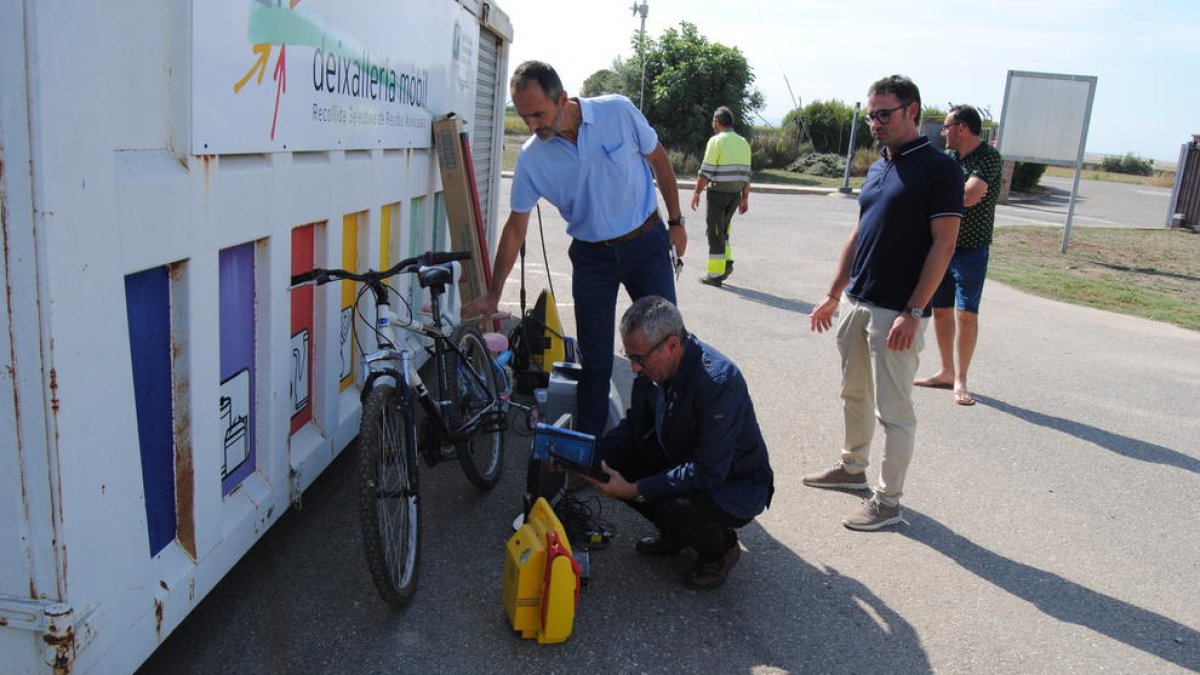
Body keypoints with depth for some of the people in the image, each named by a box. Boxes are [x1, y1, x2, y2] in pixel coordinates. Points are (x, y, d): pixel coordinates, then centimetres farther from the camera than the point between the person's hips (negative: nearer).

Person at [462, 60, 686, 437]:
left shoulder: (618, 112, -16)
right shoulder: (531, 158, -12)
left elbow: (658, 160, -1)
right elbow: (516, 226, -4)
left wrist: (676, 222, 4)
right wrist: (492, 295, -3)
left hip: (646, 244, 0)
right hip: (592, 256, 1)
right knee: (594, 359, 3)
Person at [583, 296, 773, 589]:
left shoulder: (719, 381, -34)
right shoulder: (652, 367, -11)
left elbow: (708, 473, -32)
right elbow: (633, 425, 3)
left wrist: (636, 490, -34)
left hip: (736, 485, -7)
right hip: (680, 463, 8)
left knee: (673, 510, -34)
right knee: (611, 463, -9)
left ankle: (722, 547, 1)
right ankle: (675, 533, 12)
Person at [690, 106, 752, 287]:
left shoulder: (716, 141, -10)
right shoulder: (743, 142, 9)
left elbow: (705, 172, -13)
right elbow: (746, 174, 10)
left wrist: (697, 192, -3)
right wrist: (745, 198, 15)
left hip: (718, 192, -6)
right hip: (735, 194, 6)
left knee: (715, 232, 2)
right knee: (722, 229, 22)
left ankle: (715, 274, 5)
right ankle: (727, 262, 13)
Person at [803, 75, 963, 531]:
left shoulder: (939, 169, -10)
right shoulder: (878, 168, 14)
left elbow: (943, 245, -15)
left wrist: (913, 313, -19)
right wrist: (834, 294, 17)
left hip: (897, 312, -8)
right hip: (857, 303, 8)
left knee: (893, 409, 0)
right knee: (854, 394, 20)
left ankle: (888, 501, 11)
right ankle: (852, 468, 38)